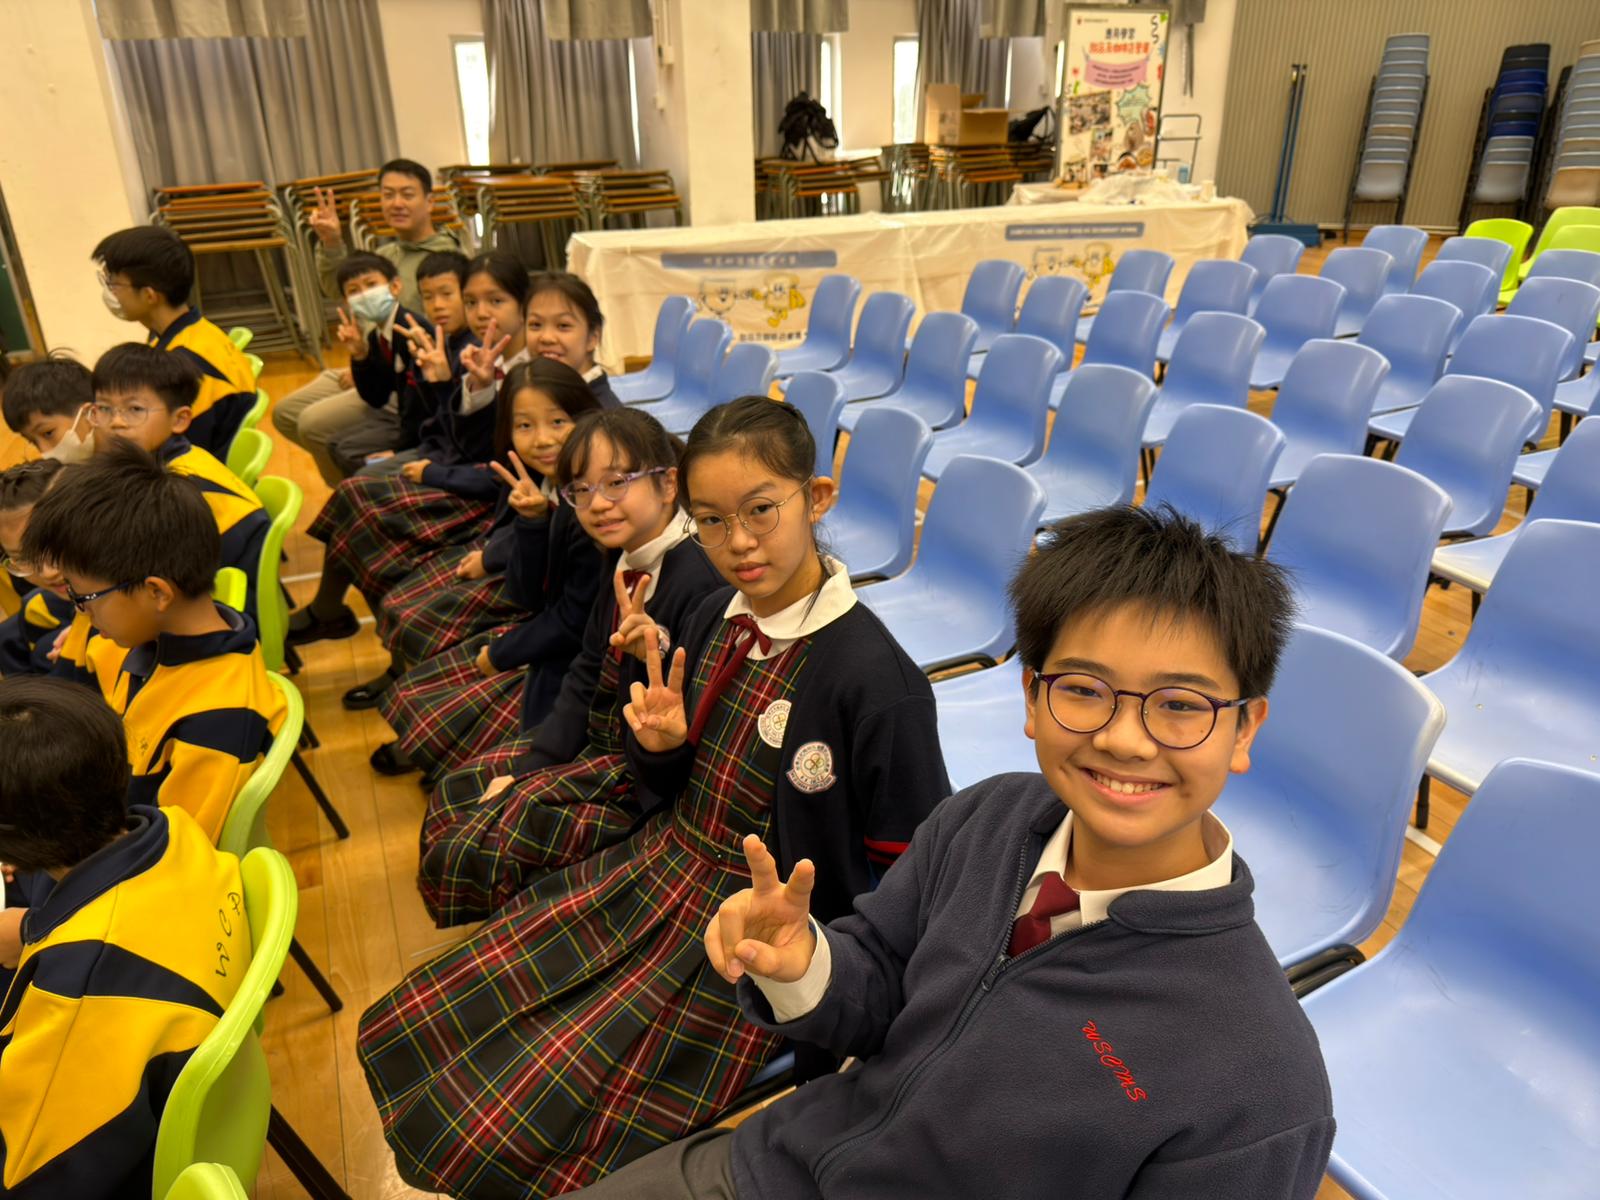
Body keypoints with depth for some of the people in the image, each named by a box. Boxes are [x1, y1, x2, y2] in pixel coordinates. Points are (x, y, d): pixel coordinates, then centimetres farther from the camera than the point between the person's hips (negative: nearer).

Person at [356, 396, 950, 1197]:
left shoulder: (874, 677, -23)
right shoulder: (712, 622, -1)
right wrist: (660, 747, -10)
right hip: (654, 870, 7)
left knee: (522, 1132, -8)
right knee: (414, 1029, 6)